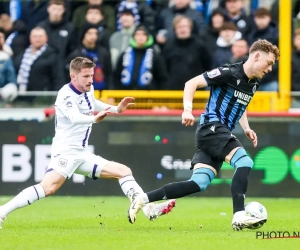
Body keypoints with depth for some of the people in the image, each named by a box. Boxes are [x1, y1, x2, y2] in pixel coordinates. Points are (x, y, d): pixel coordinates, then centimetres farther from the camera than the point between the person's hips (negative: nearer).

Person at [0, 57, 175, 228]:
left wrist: (116, 109, 23)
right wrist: (94, 118, -57)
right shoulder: (66, 95, -15)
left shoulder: (88, 90, 10)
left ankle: (150, 210, 7)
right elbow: (75, 117, -37)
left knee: (124, 171, 8)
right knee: (49, 187, -30)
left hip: (82, 155, 9)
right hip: (66, 152, -9)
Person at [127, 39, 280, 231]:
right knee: (244, 162, -23)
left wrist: (246, 128, 16)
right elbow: (192, 83, -11)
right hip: (212, 127, -9)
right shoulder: (229, 73, -12)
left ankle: (143, 199, 2)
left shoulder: (254, 84, 13)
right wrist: (188, 109, -24)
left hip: (222, 133, 9)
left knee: (199, 184, -2)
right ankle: (239, 216, -24)